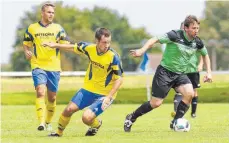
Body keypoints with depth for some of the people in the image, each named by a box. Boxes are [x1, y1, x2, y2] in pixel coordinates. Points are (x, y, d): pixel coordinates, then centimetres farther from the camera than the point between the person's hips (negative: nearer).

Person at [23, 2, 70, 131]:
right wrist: (27, 52, -5)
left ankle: (48, 122, 27)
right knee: (41, 92, -20)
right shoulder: (32, 28, 6)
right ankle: (41, 122, -27)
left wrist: (55, 44, -21)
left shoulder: (58, 28, 5)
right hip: (38, 66, -2)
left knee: (52, 97, 8)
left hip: (54, 67, 2)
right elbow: (26, 44, 16)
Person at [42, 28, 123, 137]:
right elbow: (74, 48, 12)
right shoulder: (90, 48, -8)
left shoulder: (113, 57, -23)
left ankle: (96, 124, 17)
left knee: (87, 118, -20)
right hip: (88, 89, 5)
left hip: (104, 95, -5)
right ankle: (59, 132, 25)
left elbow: (119, 79, -19)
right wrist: (55, 45, 20)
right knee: (69, 110, -1)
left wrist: (108, 97, -27)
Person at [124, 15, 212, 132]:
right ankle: (131, 118, 18)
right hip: (165, 71, -5)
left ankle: (175, 123, -6)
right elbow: (154, 40, -21)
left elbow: (205, 55, 19)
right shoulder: (176, 36, -19)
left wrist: (208, 72, 11)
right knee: (156, 103, -6)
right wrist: (142, 50, -36)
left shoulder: (197, 42, -2)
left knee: (189, 93, -23)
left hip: (180, 74, 5)